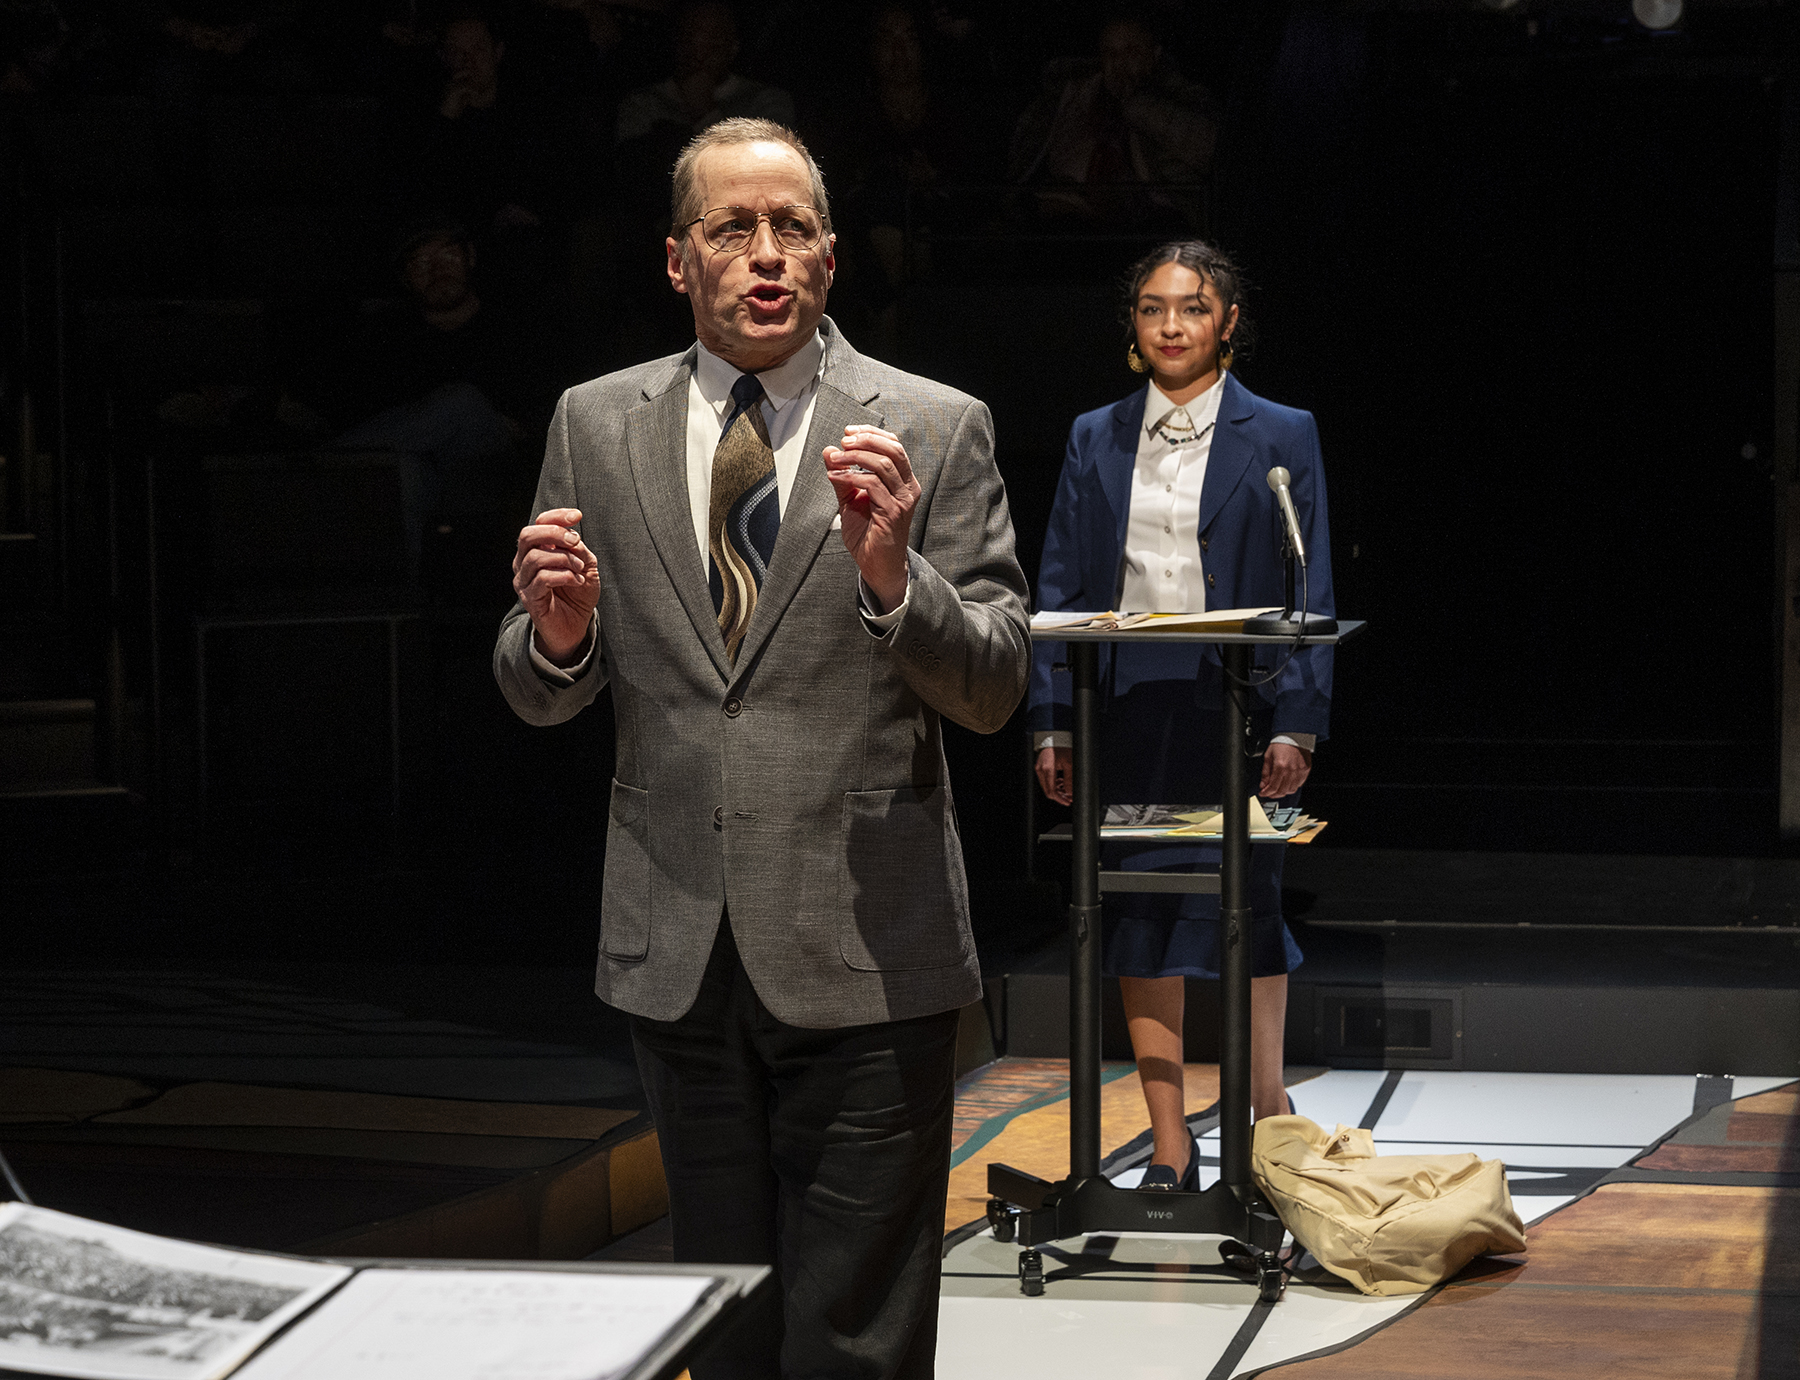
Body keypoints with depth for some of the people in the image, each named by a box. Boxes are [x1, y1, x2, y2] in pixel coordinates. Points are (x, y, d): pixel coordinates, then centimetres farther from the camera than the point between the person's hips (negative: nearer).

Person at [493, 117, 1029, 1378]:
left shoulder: (934, 430, -1)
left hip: (865, 947, -3)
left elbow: (994, 691, -4)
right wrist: (559, 628, -13)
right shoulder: (598, 427, 7)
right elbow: (539, 694, 10)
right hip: (678, 946, 3)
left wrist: (890, 575, -22)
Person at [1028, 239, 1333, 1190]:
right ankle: (1169, 1145, 10)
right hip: (1125, 710, 3)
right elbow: (1060, 586, 10)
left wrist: (1294, 723, -9)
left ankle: (1264, 1099, 21)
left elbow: (1309, 592, 0)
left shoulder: (1280, 437, 4)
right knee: (1137, 922, 4)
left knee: (1243, 909, 0)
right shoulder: (1095, 439, 11)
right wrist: (1051, 722, 2)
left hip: (1233, 709, -3)